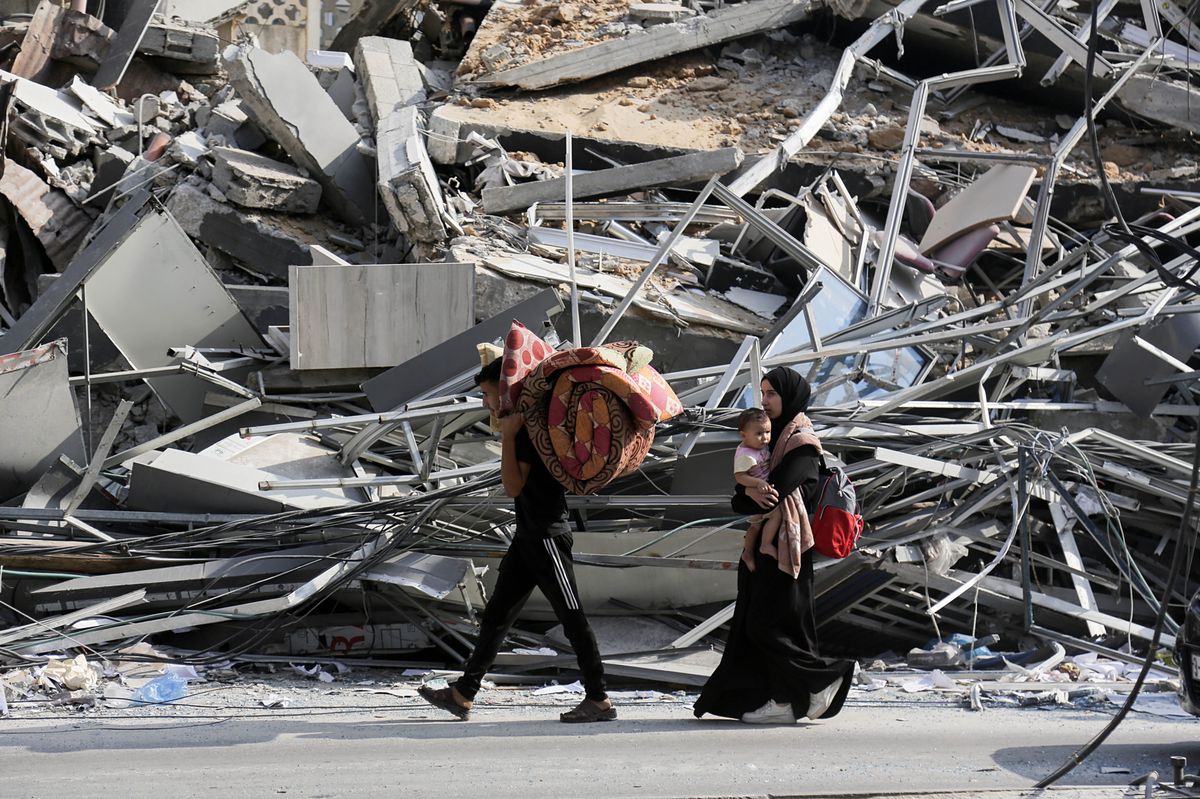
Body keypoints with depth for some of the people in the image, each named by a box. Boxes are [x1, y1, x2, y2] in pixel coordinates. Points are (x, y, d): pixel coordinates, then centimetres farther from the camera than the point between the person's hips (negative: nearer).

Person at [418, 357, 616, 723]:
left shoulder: (531, 426, -15)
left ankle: (599, 700, 0)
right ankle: (463, 694, 11)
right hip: (528, 538, 10)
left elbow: (514, 486, -20)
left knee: (571, 617, -5)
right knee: (496, 614, 9)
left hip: (547, 536, -10)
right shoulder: (519, 424, 13)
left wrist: (507, 436, -21)